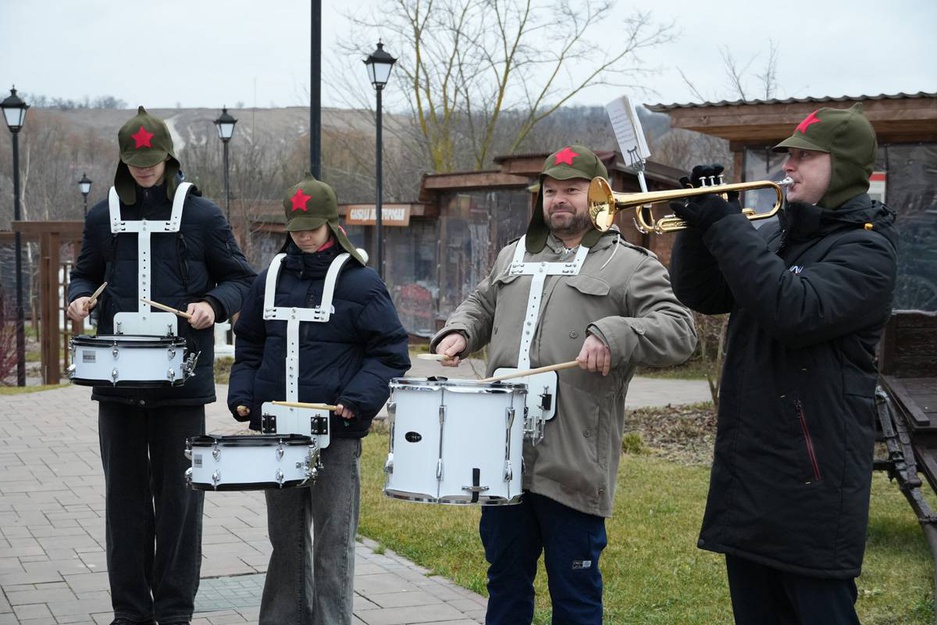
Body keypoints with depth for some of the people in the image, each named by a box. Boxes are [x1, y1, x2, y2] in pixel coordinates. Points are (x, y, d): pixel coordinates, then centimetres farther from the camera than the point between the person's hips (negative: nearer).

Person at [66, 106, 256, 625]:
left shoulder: (201, 215, 1)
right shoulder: (103, 217, 8)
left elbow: (240, 278, 6)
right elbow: (86, 274, 20)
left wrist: (213, 305, -13)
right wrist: (79, 297, -2)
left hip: (182, 378, -2)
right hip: (118, 378, 3)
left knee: (178, 494, 3)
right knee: (125, 493, 9)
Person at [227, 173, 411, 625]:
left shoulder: (360, 282, -6)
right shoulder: (271, 277, 9)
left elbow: (389, 353, -6)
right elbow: (248, 346, 16)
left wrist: (358, 401, -18)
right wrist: (242, 396, 2)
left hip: (337, 435, -5)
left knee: (332, 543, 1)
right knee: (286, 539, 15)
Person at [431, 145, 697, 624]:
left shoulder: (630, 265, -3)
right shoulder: (513, 256, 17)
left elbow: (678, 332, -13)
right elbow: (480, 306, 29)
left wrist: (614, 333, -28)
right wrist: (459, 331, 8)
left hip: (573, 465, -6)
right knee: (506, 582, 18)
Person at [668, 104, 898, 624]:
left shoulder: (866, 247, -11)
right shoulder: (777, 233, 14)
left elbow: (795, 309, -27)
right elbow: (699, 295, 12)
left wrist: (726, 226, -23)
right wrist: (702, 223, -5)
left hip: (811, 478, -8)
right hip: (749, 467, 8)